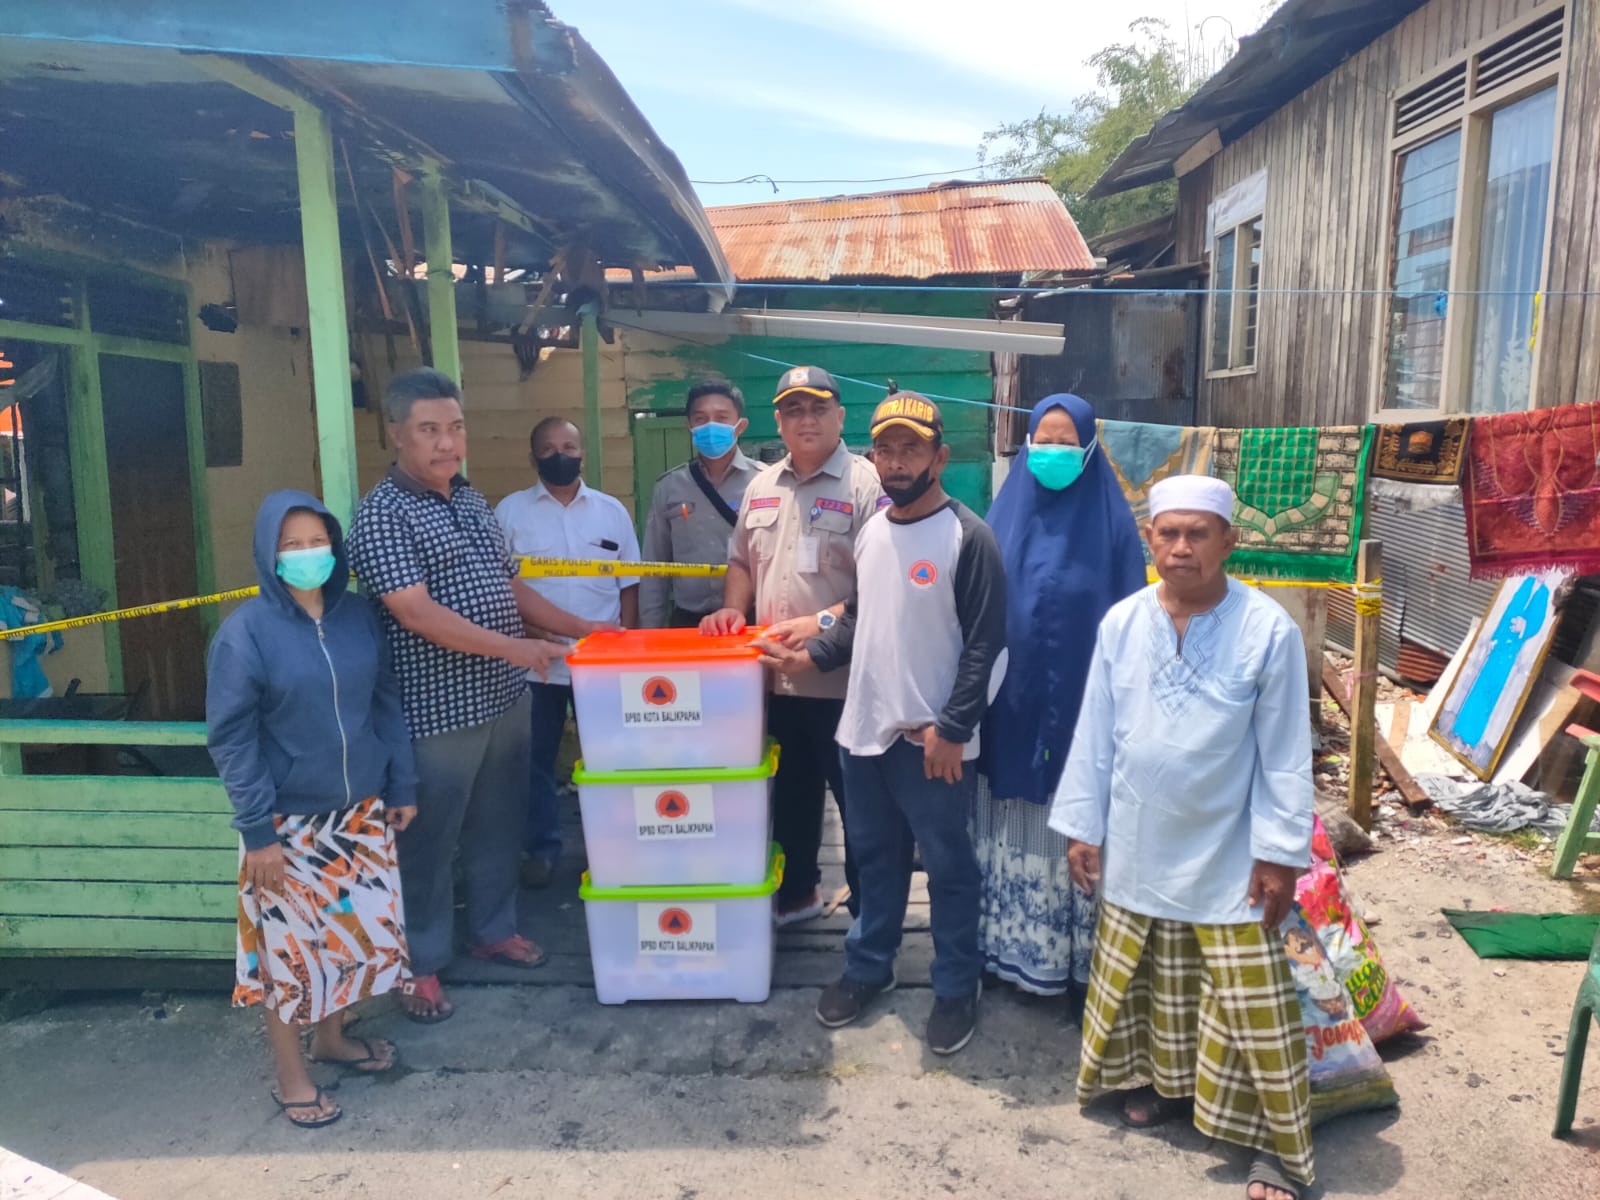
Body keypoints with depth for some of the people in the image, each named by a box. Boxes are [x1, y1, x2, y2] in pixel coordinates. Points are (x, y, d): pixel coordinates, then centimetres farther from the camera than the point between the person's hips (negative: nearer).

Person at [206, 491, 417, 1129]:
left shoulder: (357, 614, 0)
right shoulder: (246, 632, -12)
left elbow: (386, 703, 7)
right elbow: (230, 738, -11)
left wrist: (402, 786, 6)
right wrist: (258, 829, -13)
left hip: (360, 810, 5)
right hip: (288, 819, -4)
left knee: (365, 928, 14)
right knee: (289, 946, 8)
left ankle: (330, 1037, 39)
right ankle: (290, 1075, 28)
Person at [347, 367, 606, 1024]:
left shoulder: (472, 500, 11)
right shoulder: (381, 515, -14)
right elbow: (416, 612, -23)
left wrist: (581, 627, 14)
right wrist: (513, 647, -26)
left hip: (504, 698, 8)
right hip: (437, 711, -7)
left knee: (499, 825, 19)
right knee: (429, 840, 7)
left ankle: (494, 929, 38)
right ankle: (421, 963, 24)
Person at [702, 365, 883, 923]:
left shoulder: (866, 484, -9)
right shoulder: (761, 487, 13)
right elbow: (741, 561, 21)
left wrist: (826, 621, -23)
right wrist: (734, 607, 3)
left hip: (845, 681, -6)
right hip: (776, 678, 6)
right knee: (790, 794, 20)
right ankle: (795, 893, 38)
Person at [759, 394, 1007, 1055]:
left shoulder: (968, 536, -13)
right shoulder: (870, 529, 9)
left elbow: (986, 643, -14)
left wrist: (952, 729, -17)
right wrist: (812, 654, 7)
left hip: (934, 740, -6)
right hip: (865, 728, 7)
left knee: (948, 866, 9)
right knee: (874, 856, 20)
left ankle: (955, 988, 26)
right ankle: (867, 966, 38)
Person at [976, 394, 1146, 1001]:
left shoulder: (1110, 519, -4)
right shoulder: (1006, 513, 5)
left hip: (1082, 702, -3)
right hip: (1011, 704, 3)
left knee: (1076, 831, 5)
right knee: (1014, 830, 12)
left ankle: (1082, 960, 21)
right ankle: (1007, 944, 28)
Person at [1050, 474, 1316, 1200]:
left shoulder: (1269, 630, -14)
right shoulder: (1121, 623, -5)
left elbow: (1285, 753, -9)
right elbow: (1095, 733, 1)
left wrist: (1280, 853, -7)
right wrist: (1081, 826, 3)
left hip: (1228, 859, -3)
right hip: (1138, 848, 3)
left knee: (1250, 1004, 4)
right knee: (1149, 983, 18)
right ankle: (1166, 1082, 42)